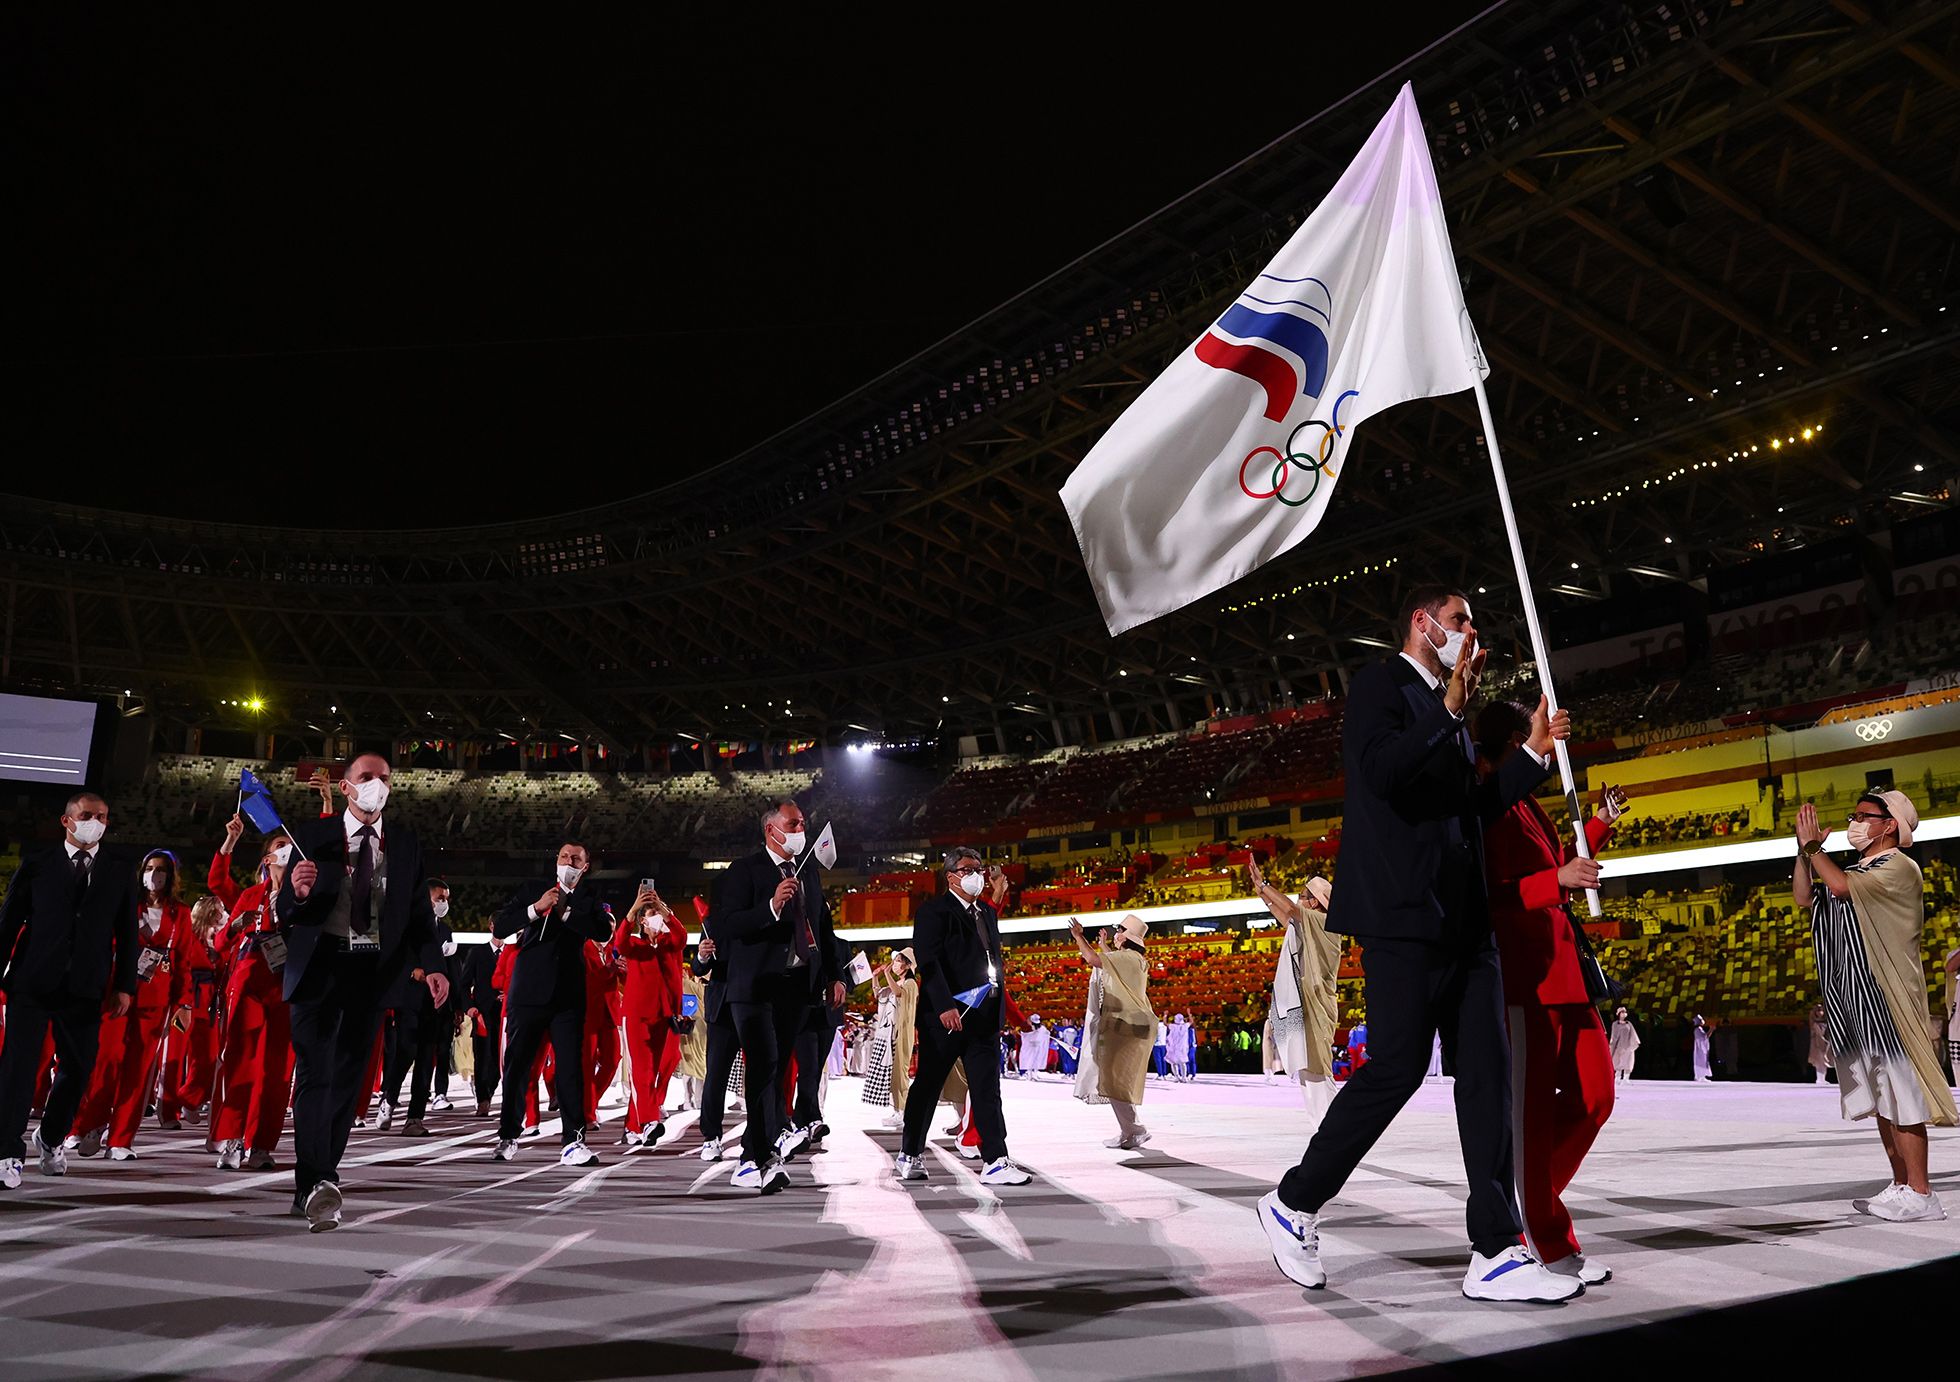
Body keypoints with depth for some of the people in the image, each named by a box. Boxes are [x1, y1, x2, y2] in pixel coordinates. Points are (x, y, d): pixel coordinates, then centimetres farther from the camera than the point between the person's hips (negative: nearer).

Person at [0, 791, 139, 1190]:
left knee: (78, 1067, 7)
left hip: (86, 988, 2)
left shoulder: (120, 870, 8)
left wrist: (124, 985, 3)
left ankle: (51, 1137, 29)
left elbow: (127, 932, 8)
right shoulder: (36, 865, 4)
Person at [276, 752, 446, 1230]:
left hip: (373, 971, 3)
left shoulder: (406, 844, 9)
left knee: (349, 1077, 9)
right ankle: (316, 1185, -19)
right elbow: (284, 913, 0)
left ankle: (318, 1182, 20)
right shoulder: (312, 836, 2)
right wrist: (297, 893, -24)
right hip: (319, 966, -3)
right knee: (315, 1073, -13)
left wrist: (426, 964, -9)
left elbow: (419, 913, 7)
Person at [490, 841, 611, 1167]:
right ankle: (508, 1137, 16)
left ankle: (573, 1140, -5)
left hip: (569, 994, 0)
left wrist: (566, 913, -12)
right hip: (528, 992, 1)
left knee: (571, 1067, -6)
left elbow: (604, 932, -6)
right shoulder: (531, 892, 12)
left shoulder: (589, 898, 11)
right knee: (516, 1064, 4)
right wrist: (537, 908, -11)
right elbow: (500, 926, 0)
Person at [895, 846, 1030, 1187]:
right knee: (927, 1086, 5)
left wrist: (997, 1014, 15)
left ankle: (996, 1161, 1)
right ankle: (909, 1156, 18)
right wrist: (945, 1006, -27)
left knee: (987, 1090, 2)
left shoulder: (989, 913, 17)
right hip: (945, 1015, -6)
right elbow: (928, 961, -17)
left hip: (983, 1017, 6)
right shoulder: (934, 911, -7)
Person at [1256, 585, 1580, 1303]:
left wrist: (1533, 752, 19)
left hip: (1464, 920, 9)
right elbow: (1381, 770, -20)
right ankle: (1293, 1205, 9)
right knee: (1396, 1068, -8)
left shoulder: (1449, 715, 23)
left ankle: (1496, 1253, 6)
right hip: (1405, 914, -9)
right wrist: (1449, 706, -20)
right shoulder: (1380, 684, -3)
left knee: (1487, 1070, 3)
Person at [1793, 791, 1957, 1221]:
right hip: (1854, 995, 9)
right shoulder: (1859, 874, 20)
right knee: (1879, 1093, 9)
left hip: (1886, 995, -9)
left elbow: (1840, 885, -20)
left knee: (1897, 1088, -10)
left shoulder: (1900, 868, -7)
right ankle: (1901, 1185, 14)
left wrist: (1813, 847, -8)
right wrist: (1805, 850, 7)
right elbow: (1805, 897, 17)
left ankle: (1920, 1194, -8)